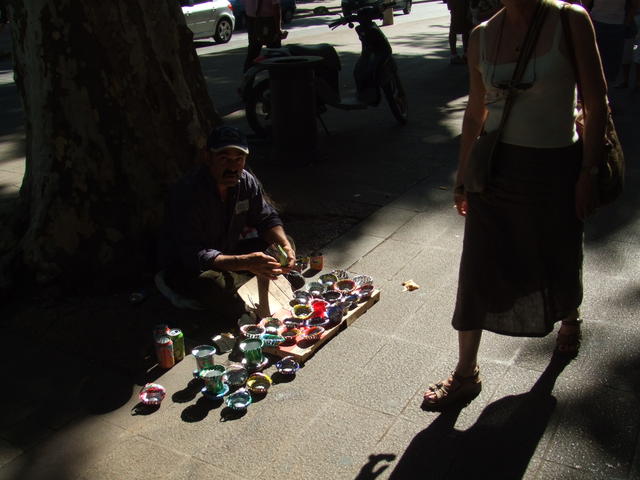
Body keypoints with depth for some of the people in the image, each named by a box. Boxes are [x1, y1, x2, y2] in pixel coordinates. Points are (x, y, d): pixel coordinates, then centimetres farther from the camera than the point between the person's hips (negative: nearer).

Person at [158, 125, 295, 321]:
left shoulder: (246, 181, -9)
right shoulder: (187, 193, -30)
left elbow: (267, 219, 2)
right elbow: (193, 255, -35)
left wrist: (285, 246, -21)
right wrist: (246, 262, -47)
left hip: (228, 253, 7)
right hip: (185, 267, -6)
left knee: (283, 244, -6)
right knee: (217, 287, -38)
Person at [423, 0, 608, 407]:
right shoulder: (482, 36, 1)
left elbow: (597, 103, -8)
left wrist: (589, 171, -12)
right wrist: (463, 175, 11)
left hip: (556, 167, -2)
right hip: (497, 166, 3)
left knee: (560, 261, 18)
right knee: (477, 271, 2)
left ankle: (569, 317, 53)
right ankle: (467, 372, 17)